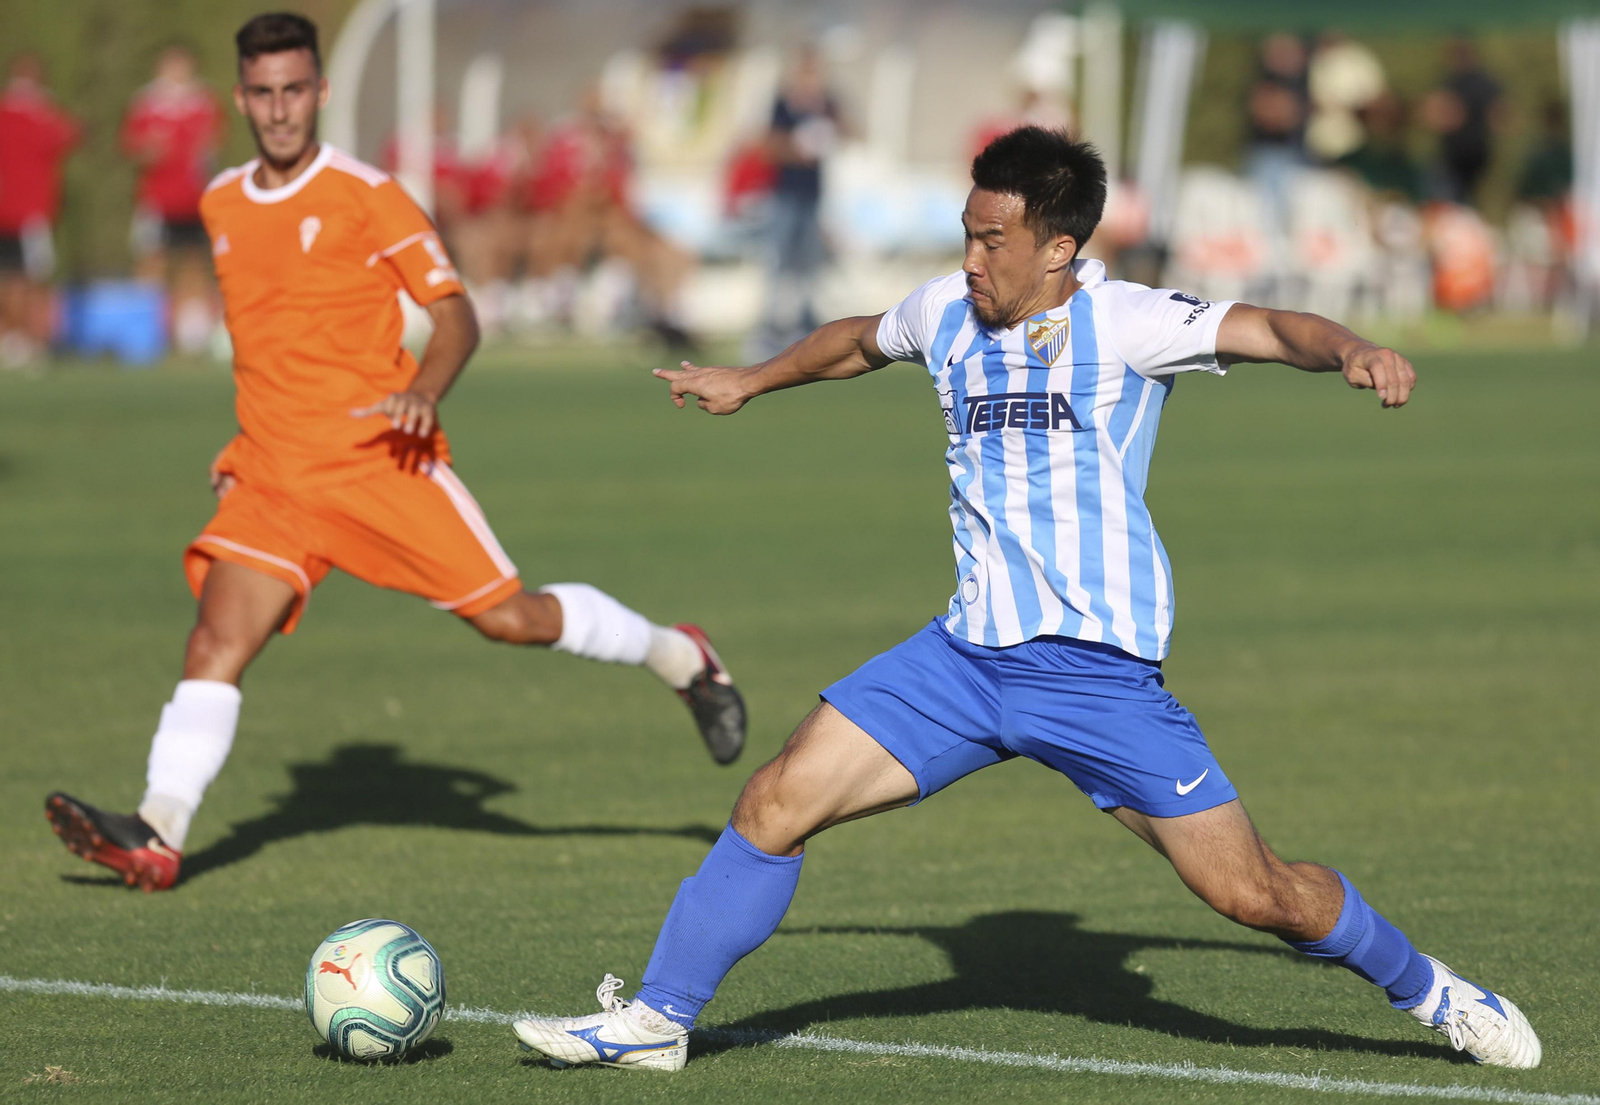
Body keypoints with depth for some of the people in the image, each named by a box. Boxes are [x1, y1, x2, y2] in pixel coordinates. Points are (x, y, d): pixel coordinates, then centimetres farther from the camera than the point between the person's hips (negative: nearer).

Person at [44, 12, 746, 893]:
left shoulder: (366, 197, -5)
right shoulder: (220, 207, 11)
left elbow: (455, 315, -3)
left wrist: (424, 391, -22)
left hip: (381, 459, -4)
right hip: (271, 473, 4)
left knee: (508, 616, -3)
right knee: (218, 638, -15)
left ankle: (680, 657, 21)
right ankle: (159, 837, -23)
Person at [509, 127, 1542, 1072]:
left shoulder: (1121, 321, -9)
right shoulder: (946, 311, 8)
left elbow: (1269, 329, -21)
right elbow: (863, 340, 31)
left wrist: (1351, 350, -42)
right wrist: (749, 381, 42)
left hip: (1100, 669, -5)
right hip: (970, 652, 5)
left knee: (1254, 895, -5)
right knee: (779, 801, -6)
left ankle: (1429, 990, 20)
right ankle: (659, 1016, 8)